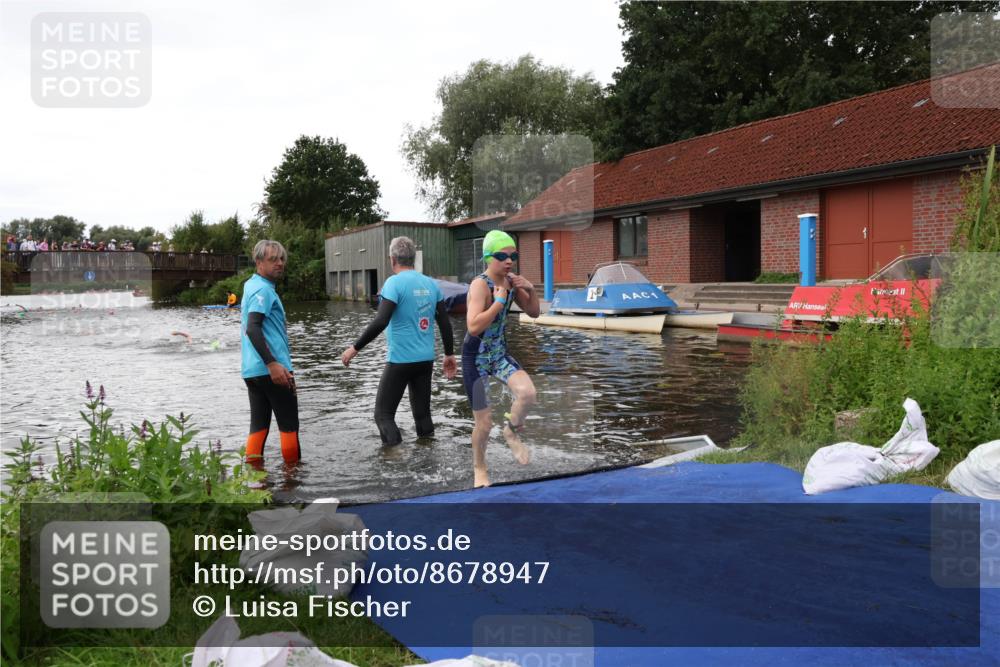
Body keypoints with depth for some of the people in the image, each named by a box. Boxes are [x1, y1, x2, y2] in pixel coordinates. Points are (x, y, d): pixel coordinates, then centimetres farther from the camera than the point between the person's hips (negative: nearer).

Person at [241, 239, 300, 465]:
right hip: (270, 369, -9)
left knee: (259, 422, 8)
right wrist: (273, 364, -29)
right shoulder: (263, 289, -12)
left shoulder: (251, 285, 18)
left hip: (252, 370, 9)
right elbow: (252, 328, -24)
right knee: (288, 423, 1)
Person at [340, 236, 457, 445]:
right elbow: (445, 323, 9)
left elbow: (380, 322, -20)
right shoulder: (431, 284, 6)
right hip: (426, 360, 6)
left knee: (383, 413, 1)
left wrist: (355, 348, -12)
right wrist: (449, 354, 19)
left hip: (400, 360, -6)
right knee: (422, 413, 15)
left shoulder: (395, 283, -12)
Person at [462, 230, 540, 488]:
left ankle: (512, 432, 8)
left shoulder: (511, 281, -2)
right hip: (476, 358, -5)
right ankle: (479, 469, 30)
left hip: (500, 353, 5)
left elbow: (533, 313, 7)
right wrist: (499, 301, -31)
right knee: (484, 423, 3)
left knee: (527, 393, -23)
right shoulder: (480, 284, -22)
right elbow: (474, 327, -34)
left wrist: (530, 289, -10)